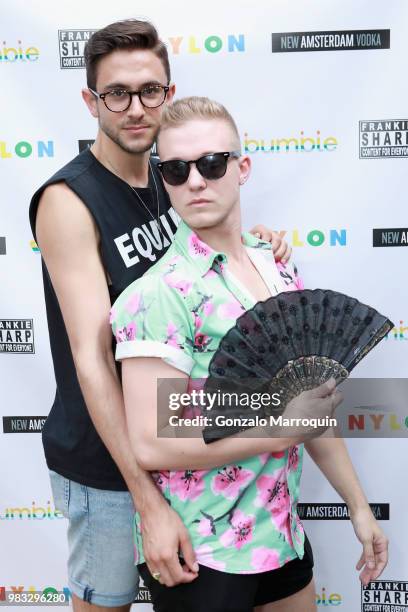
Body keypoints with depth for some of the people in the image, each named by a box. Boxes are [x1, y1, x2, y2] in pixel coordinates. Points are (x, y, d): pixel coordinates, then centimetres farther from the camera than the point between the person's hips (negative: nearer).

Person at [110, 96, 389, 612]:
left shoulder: (279, 270, 2)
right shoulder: (156, 296, -20)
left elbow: (312, 398, 9)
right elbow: (151, 444, -24)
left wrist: (357, 503, 11)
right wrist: (281, 430, -20)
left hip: (282, 533, 7)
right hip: (197, 554, -6)